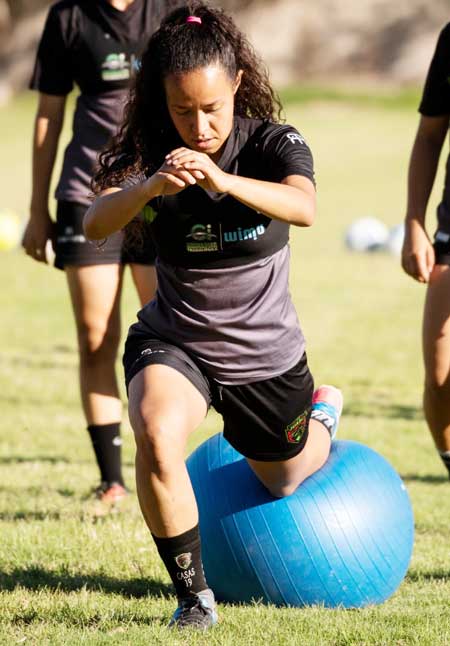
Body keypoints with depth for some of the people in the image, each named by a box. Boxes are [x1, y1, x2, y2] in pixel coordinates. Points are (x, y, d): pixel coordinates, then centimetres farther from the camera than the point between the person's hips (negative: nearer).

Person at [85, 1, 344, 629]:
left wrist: (222, 180, -57)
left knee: (285, 481, 24)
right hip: (174, 341, 0)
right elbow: (95, 223, -31)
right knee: (156, 436, -33)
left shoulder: (274, 144, -18)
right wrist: (151, 187, -53)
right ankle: (194, 596, -17)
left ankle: (322, 413, 60)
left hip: (265, 353, 0)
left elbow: (304, 207, -39)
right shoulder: (150, 156, -15)